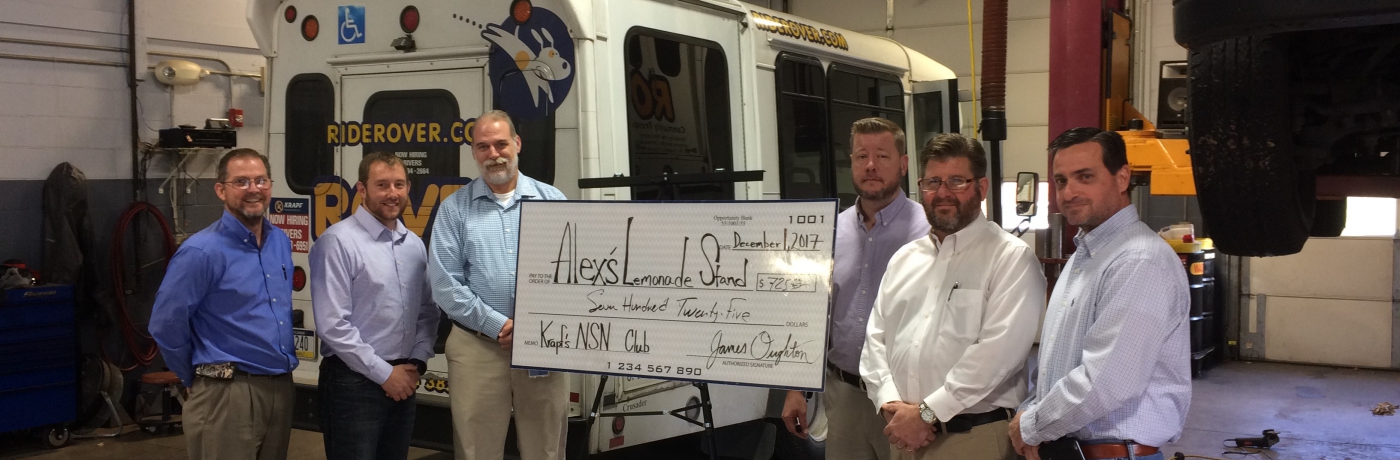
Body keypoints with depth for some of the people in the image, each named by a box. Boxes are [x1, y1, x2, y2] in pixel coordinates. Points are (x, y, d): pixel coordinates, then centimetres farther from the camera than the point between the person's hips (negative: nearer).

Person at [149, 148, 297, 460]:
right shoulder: (202, 251, -13)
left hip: (281, 388, 7)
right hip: (229, 395, -7)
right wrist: (200, 379, 0)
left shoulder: (282, 242, 9)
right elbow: (166, 326, -11)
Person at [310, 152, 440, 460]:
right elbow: (332, 325, -17)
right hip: (354, 381, -6)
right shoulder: (339, 241, -13)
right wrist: (384, 373, -13)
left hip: (403, 381, 7)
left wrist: (417, 362, -1)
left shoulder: (414, 244, 10)